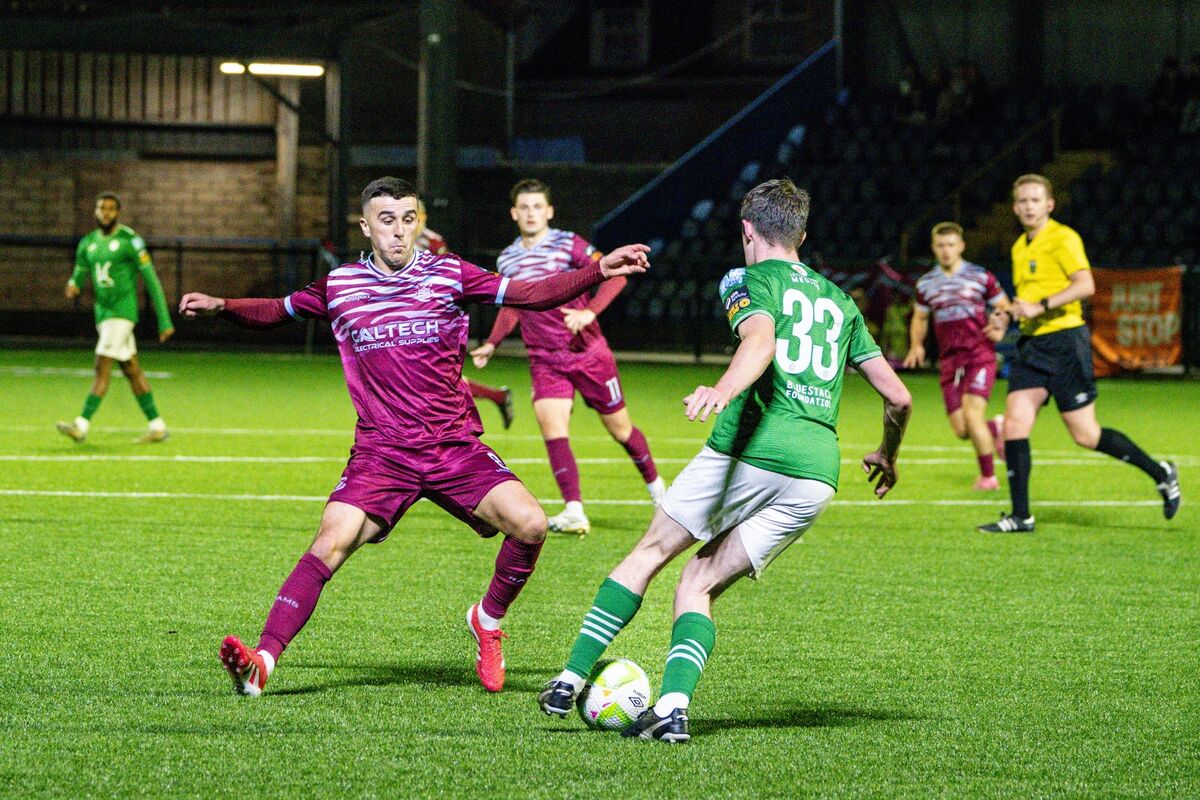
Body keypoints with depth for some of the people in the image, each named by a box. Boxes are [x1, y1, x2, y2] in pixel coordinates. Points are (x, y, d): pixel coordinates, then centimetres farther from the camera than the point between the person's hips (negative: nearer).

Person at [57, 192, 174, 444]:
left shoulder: (129, 241, -9)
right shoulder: (88, 243, 10)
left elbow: (151, 281, -8)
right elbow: (79, 276, 16)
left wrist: (165, 320, -8)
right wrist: (73, 287, -12)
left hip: (122, 310, -7)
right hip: (102, 311, 7)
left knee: (102, 368, -14)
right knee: (131, 370, 10)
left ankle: (82, 425, -18)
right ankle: (157, 427, 16)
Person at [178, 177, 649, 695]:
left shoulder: (448, 274, 3)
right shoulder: (339, 287, 6)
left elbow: (533, 294, 4)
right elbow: (275, 311, 21)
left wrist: (600, 271, -7)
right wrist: (221, 306, 4)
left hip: (456, 448, 1)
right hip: (379, 453, -1)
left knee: (529, 523, -19)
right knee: (330, 543, -21)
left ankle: (488, 620, 8)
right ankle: (262, 662, -24)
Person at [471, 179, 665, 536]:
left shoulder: (568, 245, -9)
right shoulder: (507, 260, 6)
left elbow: (614, 275, -18)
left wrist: (589, 311, -32)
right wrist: (491, 344, 11)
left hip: (588, 353, -3)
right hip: (545, 360, 3)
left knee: (619, 427, 9)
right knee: (551, 427, -19)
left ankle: (655, 485, 35)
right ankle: (574, 511, -23)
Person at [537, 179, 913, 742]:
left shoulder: (750, 280, 6)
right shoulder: (838, 301, 25)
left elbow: (760, 340, -18)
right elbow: (897, 395, 24)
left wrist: (723, 390, -37)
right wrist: (887, 456, 43)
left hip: (752, 450, -5)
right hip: (818, 471, 5)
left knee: (650, 553, 15)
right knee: (698, 585, 10)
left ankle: (571, 680, 11)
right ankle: (674, 706, -12)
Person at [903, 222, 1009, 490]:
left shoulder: (981, 277, 1)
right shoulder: (926, 284, 11)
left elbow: (1004, 306, 10)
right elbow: (919, 318, 24)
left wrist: (999, 328, -11)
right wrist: (916, 345, 5)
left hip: (980, 355, -4)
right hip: (949, 361, 4)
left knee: (972, 415, -21)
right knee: (961, 430, -3)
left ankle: (988, 476, -4)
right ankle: (997, 428, 32)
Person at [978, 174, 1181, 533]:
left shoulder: (1062, 238, -8)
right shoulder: (1020, 248, 16)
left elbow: (1085, 285, -21)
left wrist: (1041, 306, -26)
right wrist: (1007, 314, 10)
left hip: (1065, 341, -7)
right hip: (1031, 345, 7)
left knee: (1085, 435, -5)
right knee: (1014, 424, -6)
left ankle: (1161, 473, 13)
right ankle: (1020, 516, -2)